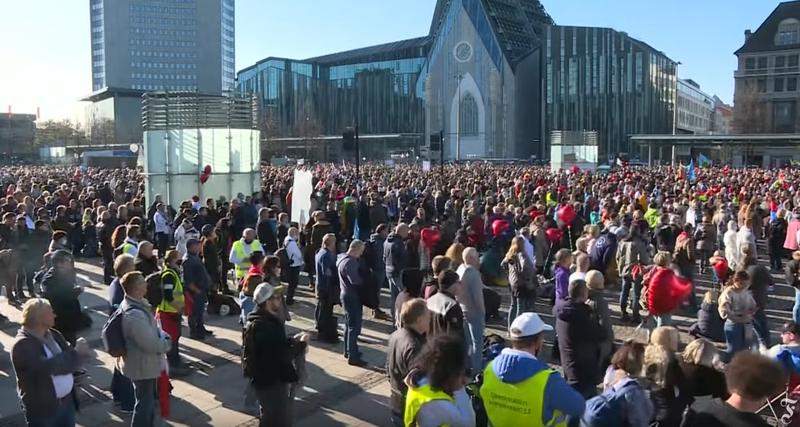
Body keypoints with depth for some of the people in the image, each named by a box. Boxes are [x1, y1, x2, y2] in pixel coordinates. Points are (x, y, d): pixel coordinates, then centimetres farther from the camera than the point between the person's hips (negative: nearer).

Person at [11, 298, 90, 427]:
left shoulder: (54, 334, 5)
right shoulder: (22, 344, -19)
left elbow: (69, 360, 3)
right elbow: (47, 367, -30)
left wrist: (81, 352, -20)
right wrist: (76, 353, -22)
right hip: (42, 409, -7)